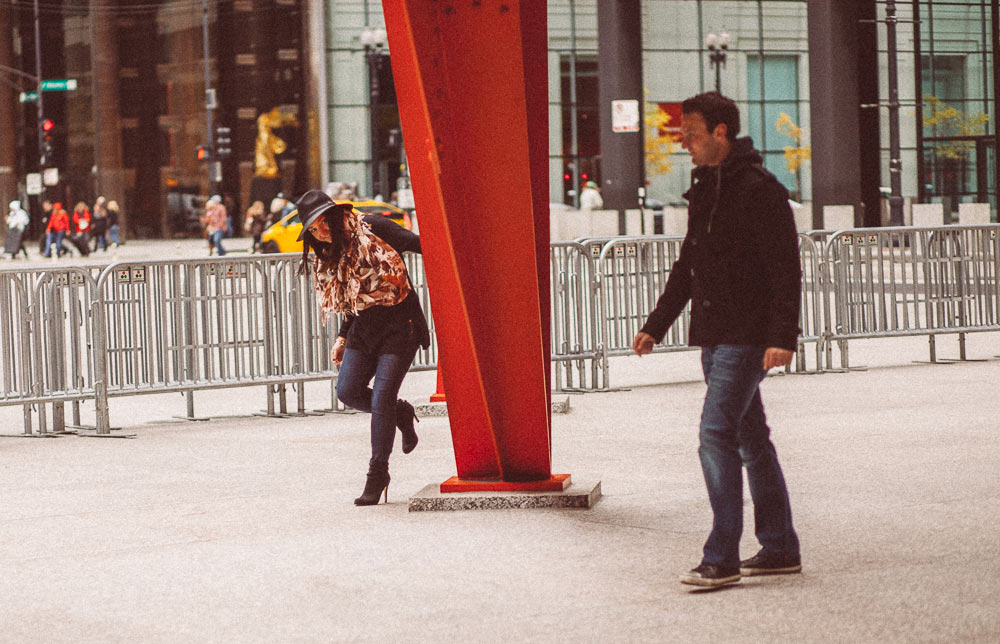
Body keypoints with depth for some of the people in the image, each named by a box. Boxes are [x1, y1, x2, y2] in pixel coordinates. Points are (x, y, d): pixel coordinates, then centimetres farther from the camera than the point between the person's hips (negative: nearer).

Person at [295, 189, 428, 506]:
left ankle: (378, 474, -2)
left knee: (381, 399, -12)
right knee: (348, 391, -8)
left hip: (399, 325, -7)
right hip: (364, 329, 7)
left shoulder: (373, 229, -7)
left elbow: (420, 244, -10)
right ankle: (401, 414, 20)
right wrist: (343, 338, 16)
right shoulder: (330, 258, 15)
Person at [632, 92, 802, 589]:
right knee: (750, 439, 13)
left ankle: (721, 558, -14)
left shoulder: (758, 190, -13)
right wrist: (657, 325, 23)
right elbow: (687, 267, 25)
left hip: (747, 337, -9)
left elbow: (786, 270, -17)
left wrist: (782, 337, -24)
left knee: (716, 435, -15)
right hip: (714, 336, 9)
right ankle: (780, 549, 20)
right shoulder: (704, 191, 15)